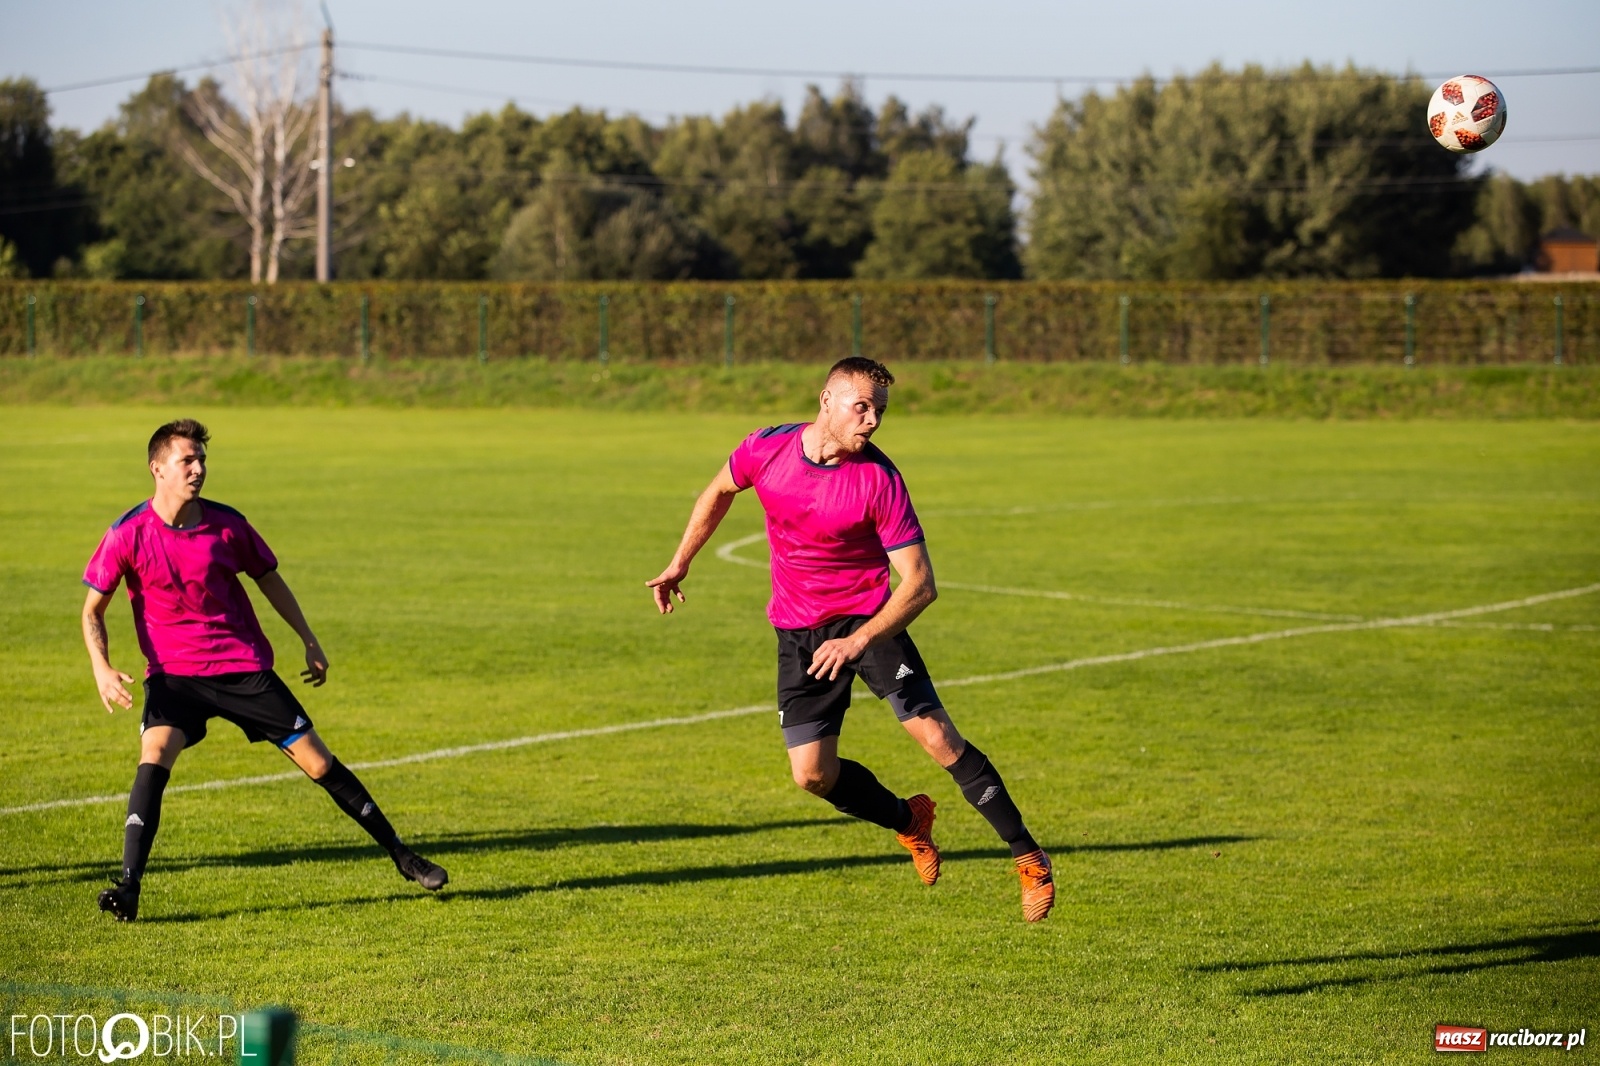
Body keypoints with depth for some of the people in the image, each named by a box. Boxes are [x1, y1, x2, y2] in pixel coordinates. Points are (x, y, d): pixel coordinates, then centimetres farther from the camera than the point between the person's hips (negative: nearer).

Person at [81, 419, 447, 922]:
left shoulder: (226, 525, -5)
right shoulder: (127, 535, -11)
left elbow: (269, 579, 12)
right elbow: (92, 609, -4)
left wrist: (310, 643, 13)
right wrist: (101, 668, -20)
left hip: (243, 667, 1)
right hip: (172, 673, -1)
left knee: (317, 761, 2)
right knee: (153, 756, -27)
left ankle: (400, 855, 16)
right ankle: (128, 886, -28)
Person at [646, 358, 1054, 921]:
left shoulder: (879, 479, -20)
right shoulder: (765, 450, -11)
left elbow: (920, 583, -21)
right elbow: (720, 491, 14)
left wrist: (858, 641, -32)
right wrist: (680, 563, 19)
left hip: (869, 616, -3)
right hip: (798, 632, 3)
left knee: (937, 737, -15)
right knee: (812, 774, -5)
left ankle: (1029, 859, -4)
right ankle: (909, 822, 24)